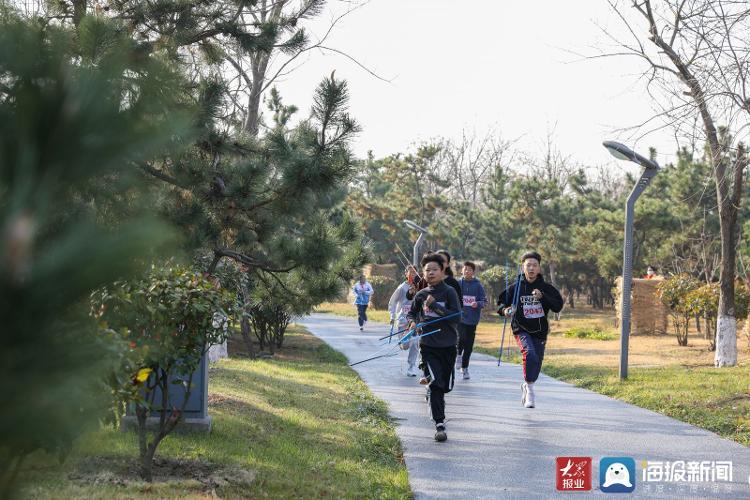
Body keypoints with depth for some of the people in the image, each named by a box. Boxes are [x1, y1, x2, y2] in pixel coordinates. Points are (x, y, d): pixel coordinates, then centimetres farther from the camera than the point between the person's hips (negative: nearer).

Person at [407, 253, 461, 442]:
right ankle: (440, 425, -14)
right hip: (428, 345, 0)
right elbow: (411, 313, 18)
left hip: (448, 345, 0)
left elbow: (456, 317, -13)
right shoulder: (421, 295, 5)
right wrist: (412, 322, -4)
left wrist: (435, 306, -19)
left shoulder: (449, 292, -4)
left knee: (445, 385, 11)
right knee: (436, 384, -13)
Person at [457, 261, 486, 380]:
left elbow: (484, 301, 3)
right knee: (462, 338, -23)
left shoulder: (478, 285, 1)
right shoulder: (457, 284, 2)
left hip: (472, 318, 1)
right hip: (459, 317, -1)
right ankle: (459, 355, 9)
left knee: (469, 344, 5)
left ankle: (465, 368, 20)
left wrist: (478, 304, -17)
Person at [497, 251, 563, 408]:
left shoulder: (546, 288, -1)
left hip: (540, 331, 3)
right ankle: (529, 388, -14)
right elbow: (501, 302, 6)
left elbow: (558, 306, -7)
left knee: (537, 362, 11)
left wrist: (542, 297, -21)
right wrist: (505, 310, -16)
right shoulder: (515, 287, -3)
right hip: (521, 329, -2)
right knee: (530, 354, -27)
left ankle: (527, 386, 39)